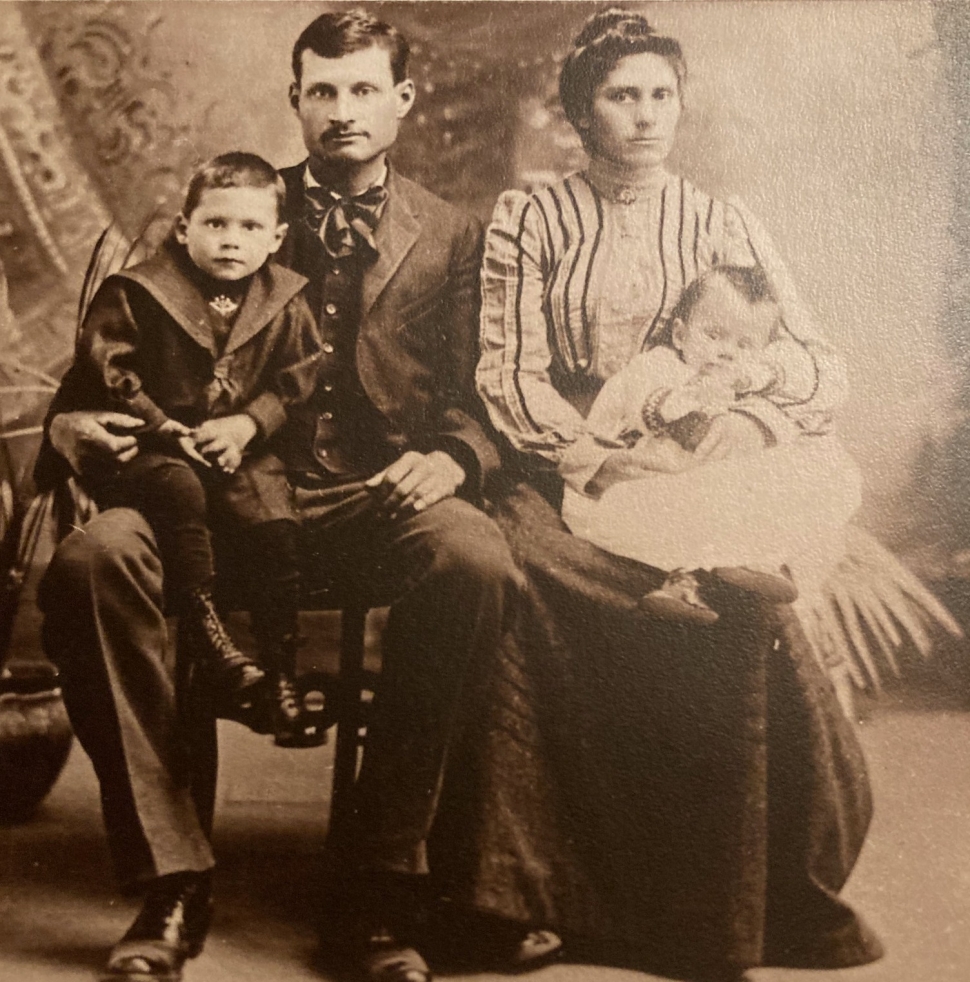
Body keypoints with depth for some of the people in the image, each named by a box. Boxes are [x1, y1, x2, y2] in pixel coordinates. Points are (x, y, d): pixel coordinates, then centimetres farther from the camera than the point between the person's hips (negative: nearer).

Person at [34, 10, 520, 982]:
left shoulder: (450, 236, 16)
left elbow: (475, 398, 9)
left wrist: (450, 456, -15)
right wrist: (73, 420, -8)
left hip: (376, 500, -1)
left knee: (477, 560, -34)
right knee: (92, 555, -29)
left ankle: (378, 890, -20)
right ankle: (173, 883, -16)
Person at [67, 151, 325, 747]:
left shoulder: (285, 303, 4)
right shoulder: (136, 294, -6)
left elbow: (298, 379, 6)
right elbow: (104, 368, -9)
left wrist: (248, 425, -10)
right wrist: (165, 428, -16)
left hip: (241, 446, 3)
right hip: (155, 448, -2)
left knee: (280, 535, -17)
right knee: (179, 491, -35)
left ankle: (282, 675, -5)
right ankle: (210, 637, -26)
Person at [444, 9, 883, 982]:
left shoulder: (722, 224, 14)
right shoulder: (527, 220, 10)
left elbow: (820, 364, 9)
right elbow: (507, 371, 0)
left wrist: (752, 417, -12)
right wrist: (590, 455, -16)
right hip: (562, 475, 0)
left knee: (745, 604, -31)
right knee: (512, 571, -34)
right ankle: (537, 891, -19)